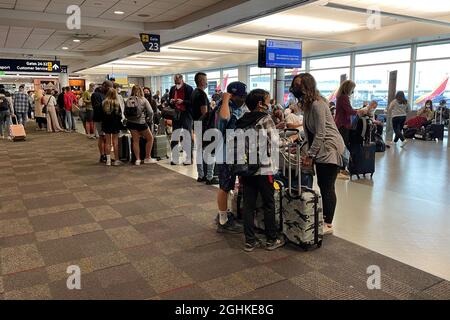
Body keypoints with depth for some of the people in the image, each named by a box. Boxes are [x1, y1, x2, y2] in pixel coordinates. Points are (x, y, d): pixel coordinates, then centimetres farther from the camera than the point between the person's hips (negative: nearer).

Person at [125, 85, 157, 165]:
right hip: (141, 122, -4)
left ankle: (137, 159, 11)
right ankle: (147, 158, 16)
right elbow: (150, 112, -7)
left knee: (135, 141, 12)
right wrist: (149, 120, 8)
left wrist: (129, 118, 14)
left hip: (131, 122, 4)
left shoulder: (129, 101, 3)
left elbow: (125, 113, 2)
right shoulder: (143, 100, -5)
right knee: (150, 138, 13)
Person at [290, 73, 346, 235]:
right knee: (322, 185, 14)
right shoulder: (308, 104, 10)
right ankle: (325, 219, 26)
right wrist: (305, 150, 7)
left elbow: (320, 134, -21)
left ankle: (328, 225, 7)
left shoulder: (317, 105, -20)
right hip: (320, 149, 10)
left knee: (327, 188, -3)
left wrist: (310, 155, -19)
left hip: (330, 148, -10)